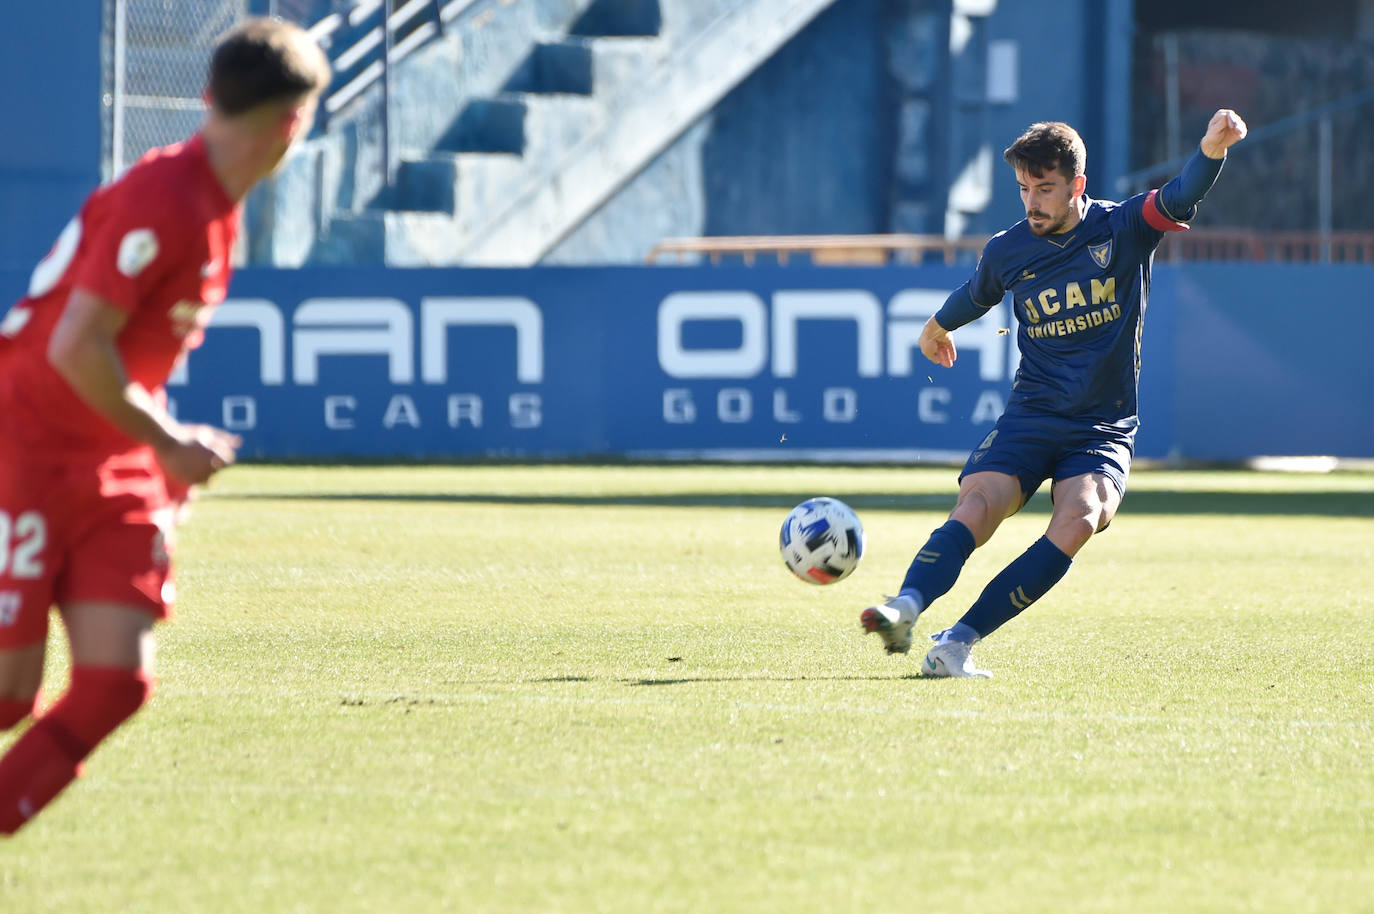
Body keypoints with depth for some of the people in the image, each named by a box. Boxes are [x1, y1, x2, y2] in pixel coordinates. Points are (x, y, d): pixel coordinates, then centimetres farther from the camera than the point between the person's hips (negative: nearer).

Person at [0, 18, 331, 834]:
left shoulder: (218, 211, 10)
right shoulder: (163, 201, -20)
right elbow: (74, 349, -24)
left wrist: (166, 449, 13)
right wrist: (169, 444, -14)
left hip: (113, 467, 9)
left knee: (117, 682, -4)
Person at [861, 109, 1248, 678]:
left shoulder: (1122, 229, -3)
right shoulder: (1007, 251, 4)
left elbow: (1180, 199, -22)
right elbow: (975, 296, 27)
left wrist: (1211, 151, -43)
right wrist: (938, 327, 47)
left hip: (1104, 428, -2)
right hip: (1031, 415, 2)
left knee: (1078, 521, -28)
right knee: (977, 505, -25)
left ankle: (958, 641, -28)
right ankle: (906, 609, -43)